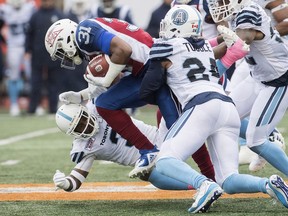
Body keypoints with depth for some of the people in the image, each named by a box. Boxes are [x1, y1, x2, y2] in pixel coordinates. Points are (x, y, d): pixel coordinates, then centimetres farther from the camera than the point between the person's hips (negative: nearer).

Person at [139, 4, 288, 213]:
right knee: (229, 182, 4)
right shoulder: (206, 47, 24)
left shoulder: (167, 48, 7)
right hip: (229, 108, 6)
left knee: (165, 162, -8)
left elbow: (146, 91, 9)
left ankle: (205, 185, -34)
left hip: (202, 106, -6)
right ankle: (269, 184, -24)